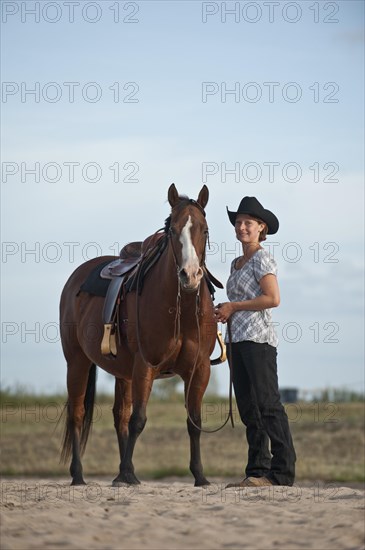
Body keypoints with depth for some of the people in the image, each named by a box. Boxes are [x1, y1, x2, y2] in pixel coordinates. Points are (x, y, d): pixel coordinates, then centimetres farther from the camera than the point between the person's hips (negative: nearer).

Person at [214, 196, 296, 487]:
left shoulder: (262, 259, -6)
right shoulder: (237, 264, 20)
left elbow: (272, 299, -17)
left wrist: (233, 306, -12)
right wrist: (223, 312, 7)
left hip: (257, 338, -9)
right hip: (237, 340, 9)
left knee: (268, 404, -11)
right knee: (248, 408, 7)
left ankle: (282, 471, -12)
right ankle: (258, 470, 10)